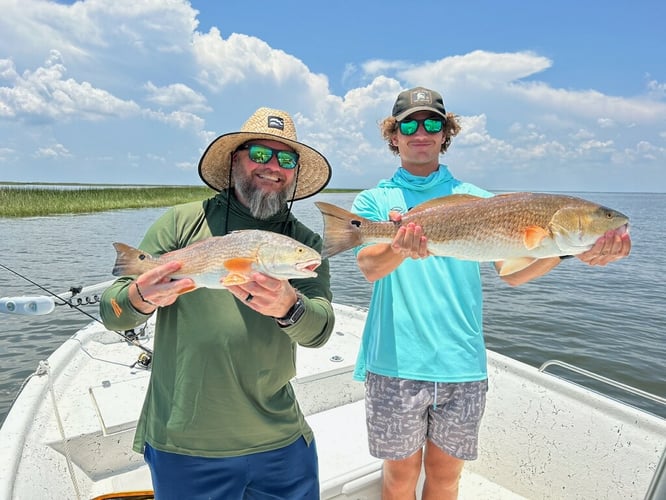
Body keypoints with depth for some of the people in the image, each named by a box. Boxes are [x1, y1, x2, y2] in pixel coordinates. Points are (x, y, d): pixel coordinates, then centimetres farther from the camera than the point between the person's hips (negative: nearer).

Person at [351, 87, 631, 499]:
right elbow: (369, 266, -15)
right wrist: (402, 248, -37)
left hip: (462, 364, 2)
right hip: (396, 363, -1)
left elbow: (513, 271, -5)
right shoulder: (374, 200, 3)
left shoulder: (475, 198, 6)